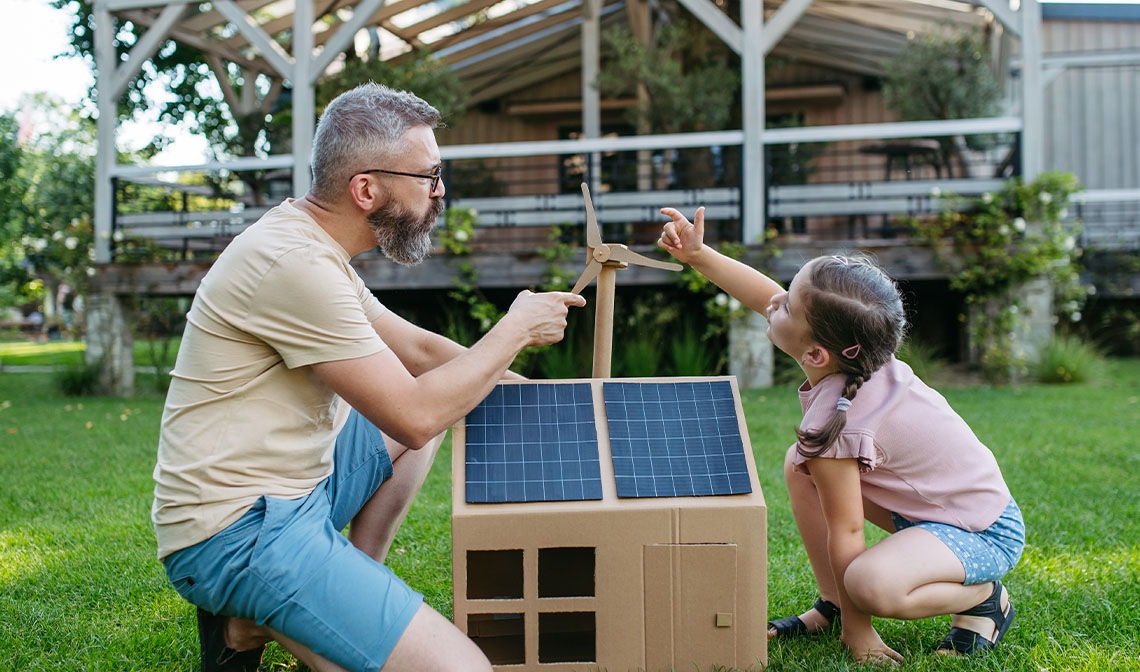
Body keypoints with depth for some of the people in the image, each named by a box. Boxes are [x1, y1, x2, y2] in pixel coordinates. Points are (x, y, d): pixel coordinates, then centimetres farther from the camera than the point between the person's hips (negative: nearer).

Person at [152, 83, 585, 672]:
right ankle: (257, 622, -3)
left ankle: (352, 592, 12)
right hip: (238, 531, -10)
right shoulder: (296, 264, -22)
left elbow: (417, 348, 19)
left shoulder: (310, 240, 10)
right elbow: (414, 417, -20)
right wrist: (515, 329, -7)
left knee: (440, 398, 21)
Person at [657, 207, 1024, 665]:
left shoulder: (834, 422, -31)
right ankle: (830, 606, 12)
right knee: (801, 465, 3)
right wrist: (697, 254, 2)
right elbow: (765, 294, 4)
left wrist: (857, 629, -14)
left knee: (871, 583, -35)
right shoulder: (856, 347, -10)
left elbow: (845, 532, -23)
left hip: (983, 534, -9)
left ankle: (985, 596, -5)